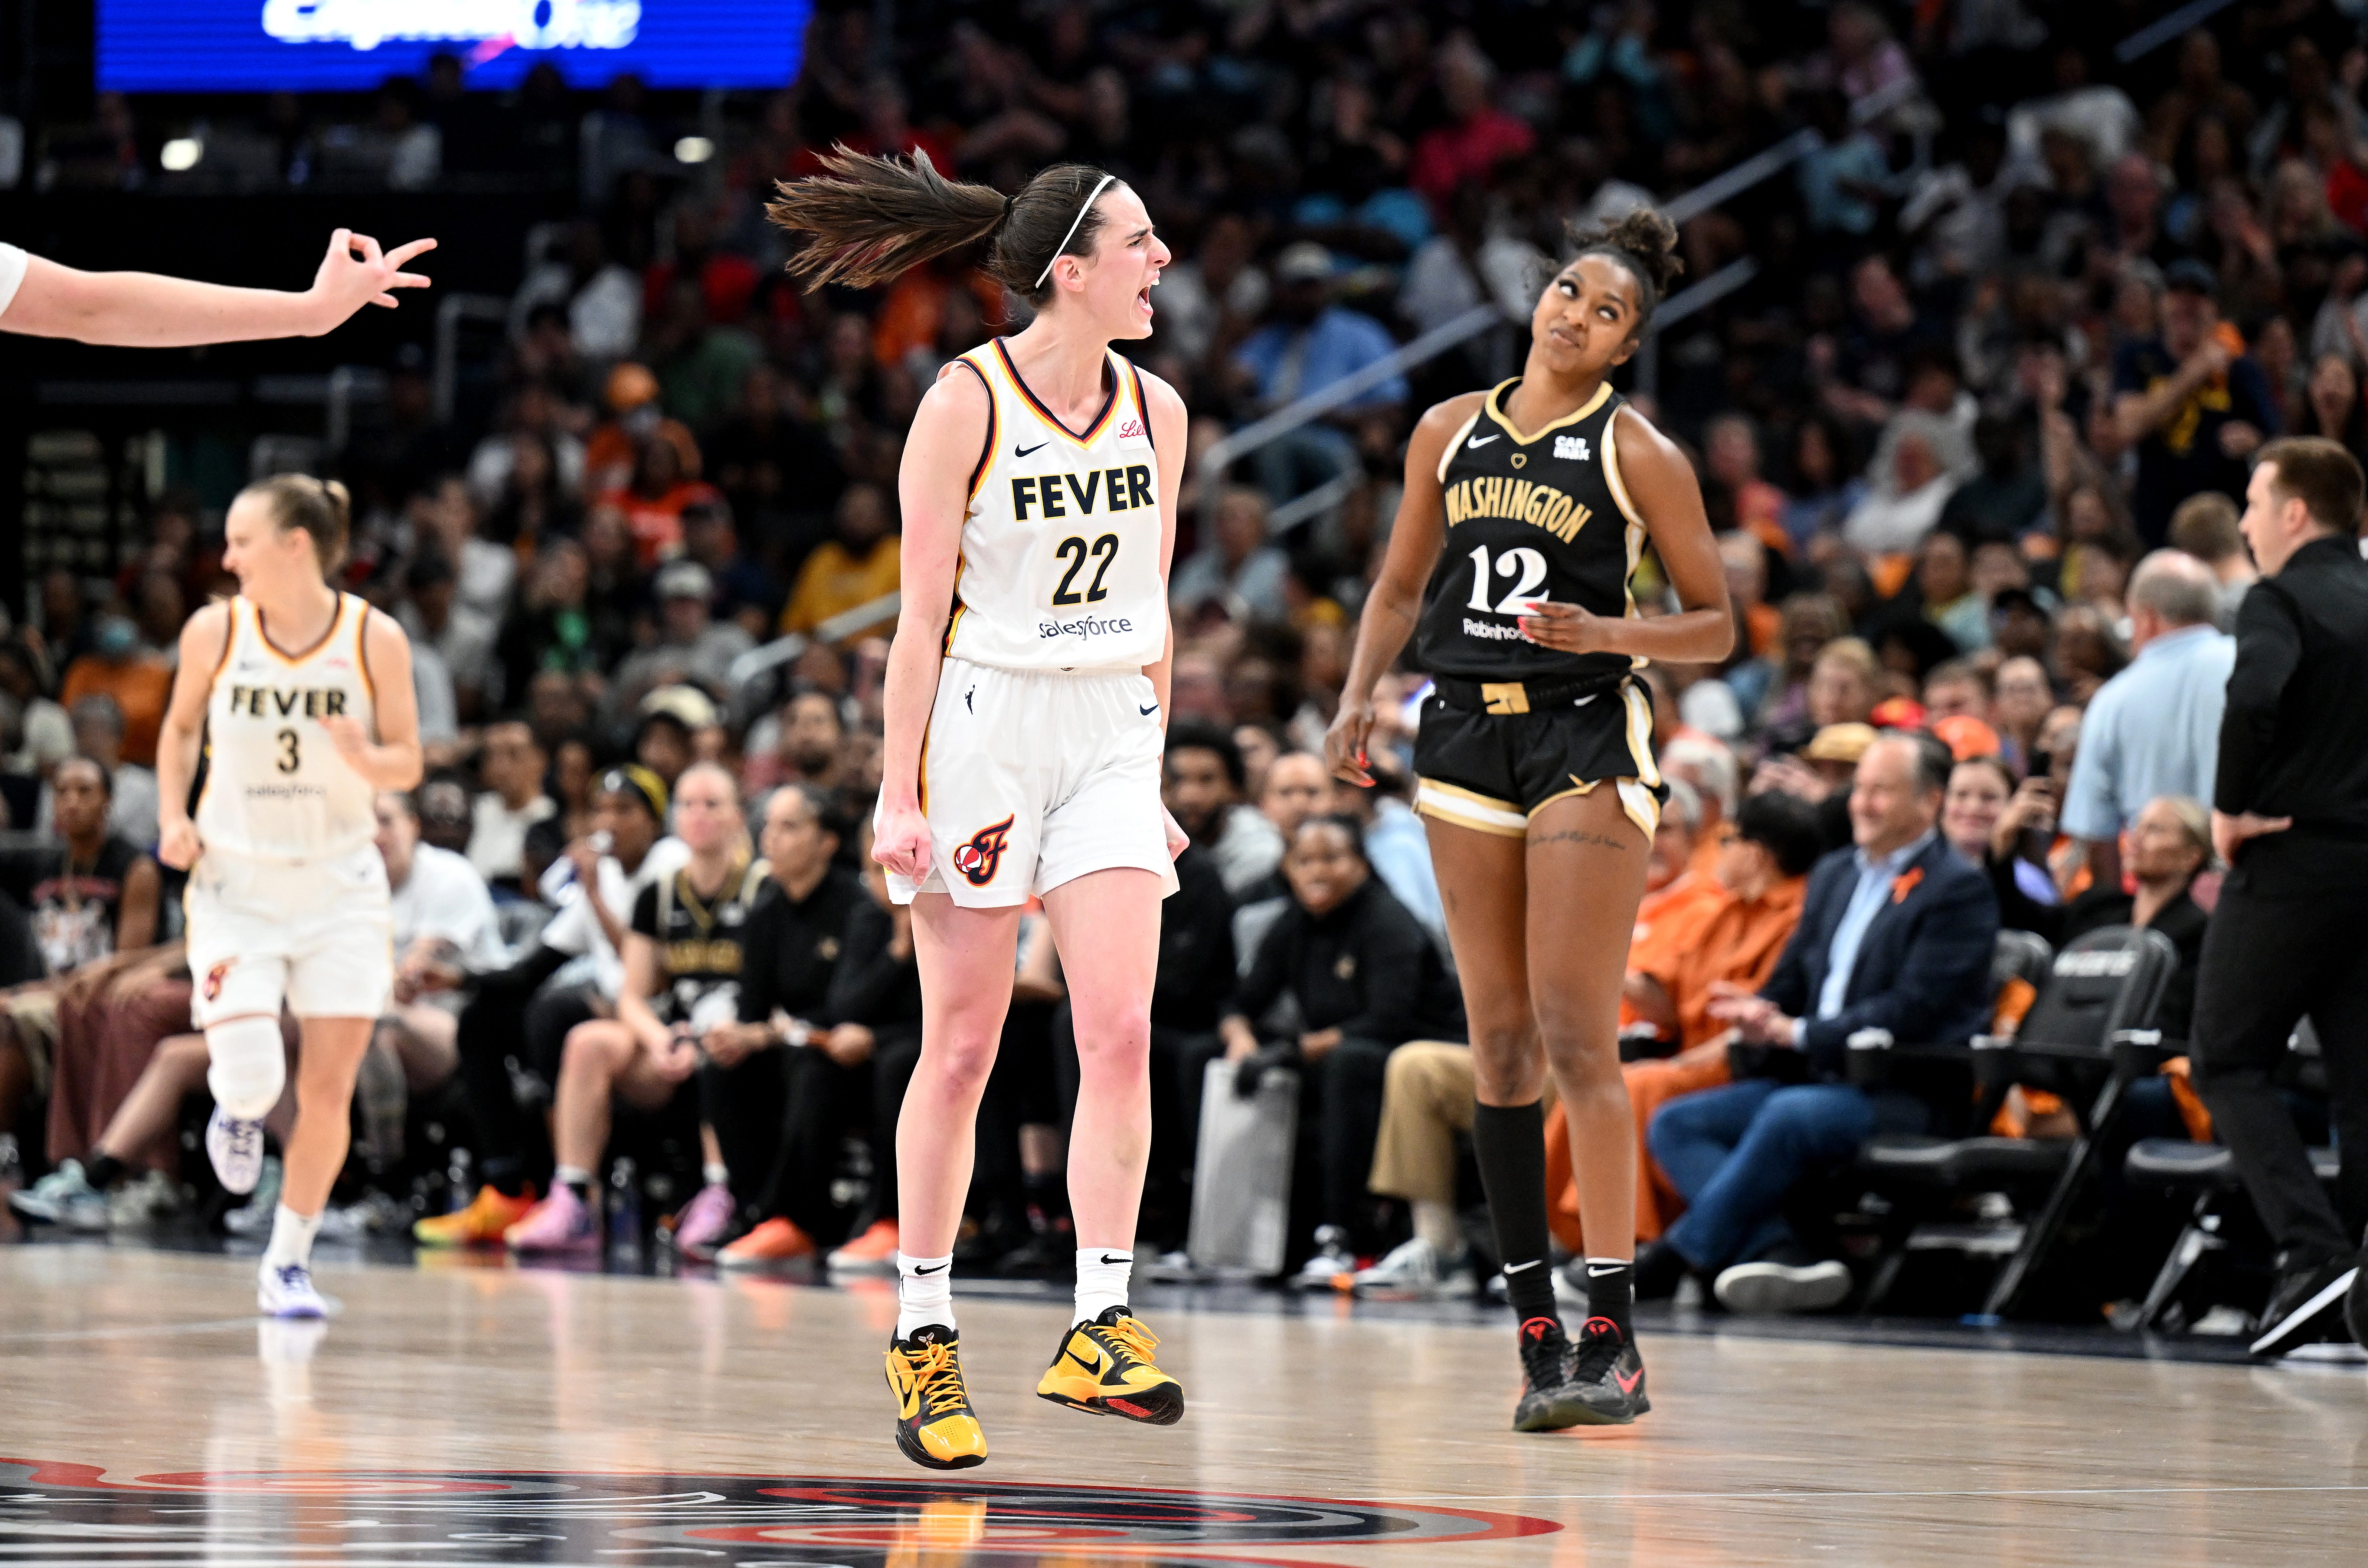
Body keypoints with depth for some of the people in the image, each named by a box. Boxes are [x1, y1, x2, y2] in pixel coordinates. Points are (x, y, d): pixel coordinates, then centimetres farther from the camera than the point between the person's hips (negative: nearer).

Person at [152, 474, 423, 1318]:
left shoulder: (376, 639, -8)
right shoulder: (214, 631, -5)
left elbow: (408, 763, 1)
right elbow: (180, 727, 12)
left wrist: (366, 759, -22)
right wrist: (174, 817, -3)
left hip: (340, 881, 0)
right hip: (236, 880, 0)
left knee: (328, 1090, -1)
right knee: (251, 1075, -15)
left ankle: (287, 1263, 17)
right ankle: (237, 1111, 23)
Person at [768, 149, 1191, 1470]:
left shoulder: (1155, 410, 7)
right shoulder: (966, 403, -8)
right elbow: (923, 615, -8)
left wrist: (1154, 776, 14)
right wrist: (899, 791, -11)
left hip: (1111, 737, 4)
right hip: (983, 725, -4)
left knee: (1121, 1029, -10)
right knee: (963, 1050, 0)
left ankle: (1101, 1331, -10)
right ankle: (925, 1337, 9)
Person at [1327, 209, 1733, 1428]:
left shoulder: (1637, 452, -2)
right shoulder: (1451, 432, 10)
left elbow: (1713, 626, 1)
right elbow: (1401, 586, 20)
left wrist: (1606, 632, -17)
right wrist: (1358, 697, 4)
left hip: (1587, 736, -5)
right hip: (1467, 733, 5)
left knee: (1575, 1033, -12)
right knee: (1500, 1045, 4)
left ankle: (1612, 1337, -10)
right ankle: (1536, 1332, 7)